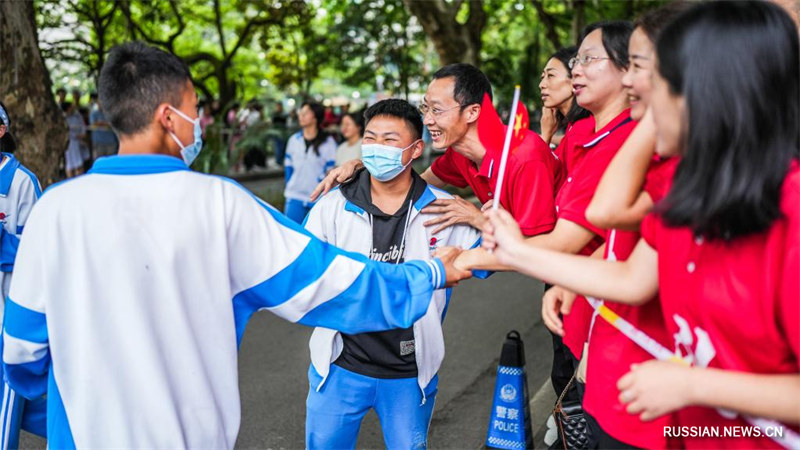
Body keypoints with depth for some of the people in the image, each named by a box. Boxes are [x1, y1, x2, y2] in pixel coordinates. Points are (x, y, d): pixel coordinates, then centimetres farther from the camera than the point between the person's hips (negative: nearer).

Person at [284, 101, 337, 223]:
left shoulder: (328, 142, -2)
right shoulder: (294, 140, 9)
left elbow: (331, 170, -2)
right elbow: (288, 165, 15)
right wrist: (290, 183, 6)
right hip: (294, 196, 3)